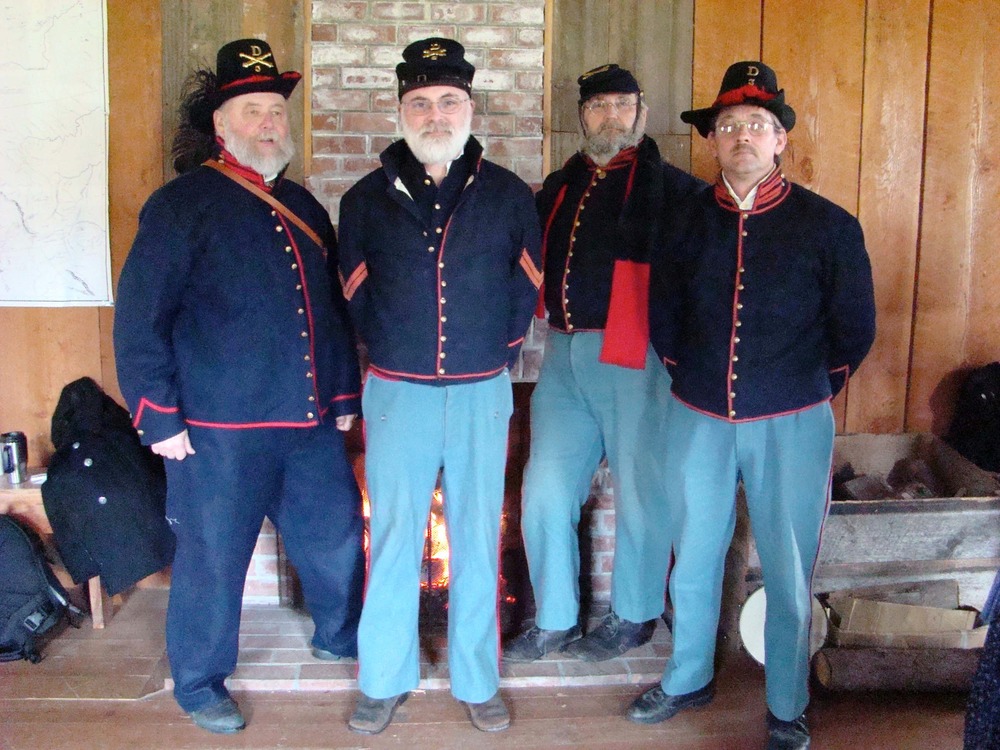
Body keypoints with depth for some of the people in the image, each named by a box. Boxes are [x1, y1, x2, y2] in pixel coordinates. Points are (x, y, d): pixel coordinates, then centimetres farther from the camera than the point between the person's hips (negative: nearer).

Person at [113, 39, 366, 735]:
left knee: (337, 535, 17)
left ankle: (340, 634, 43)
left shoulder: (301, 205, 13)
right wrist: (161, 417, -12)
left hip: (310, 421, 6)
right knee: (213, 557, 7)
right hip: (220, 430, -6)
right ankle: (199, 682, 28)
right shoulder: (183, 203, -7)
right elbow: (139, 317, -10)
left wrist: (344, 391, 18)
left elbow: (333, 306, 20)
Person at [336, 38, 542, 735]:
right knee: (393, 540, 7)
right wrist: (392, 351, 8)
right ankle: (385, 679, 23)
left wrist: (494, 351, 7)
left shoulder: (509, 195, 2)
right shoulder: (366, 199, 3)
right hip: (398, 392, 0)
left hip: (482, 393, 0)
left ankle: (479, 680, 23)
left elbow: (526, 288, 11)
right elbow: (355, 294, 11)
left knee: (478, 542, 9)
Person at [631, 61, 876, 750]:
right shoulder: (685, 221, 1)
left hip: (792, 425, -2)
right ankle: (689, 681, 37)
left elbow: (855, 328, 3)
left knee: (789, 575, 7)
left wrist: (808, 391, 8)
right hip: (697, 420, 3)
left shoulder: (828, 225, -5)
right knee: (693, 563, 15)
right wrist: (689, 377, 13)